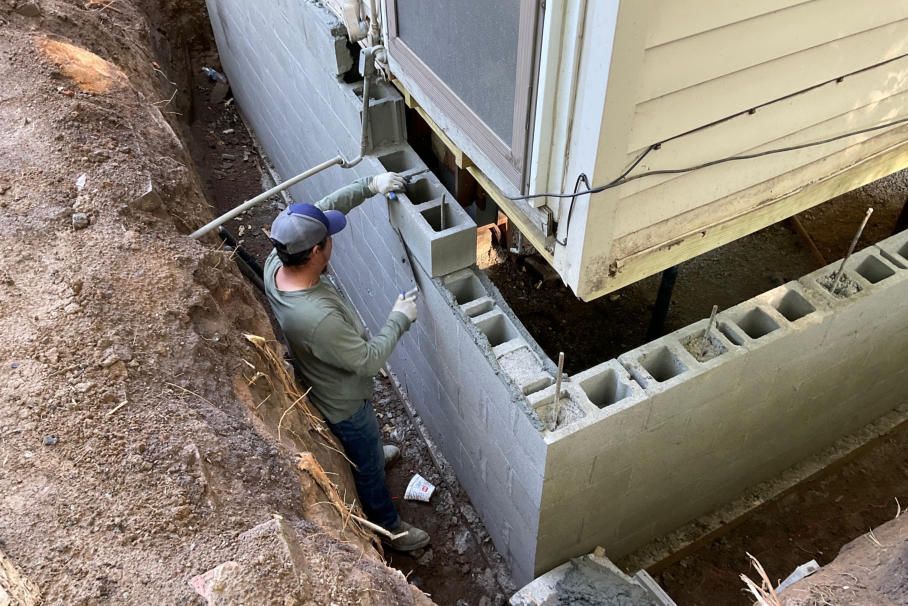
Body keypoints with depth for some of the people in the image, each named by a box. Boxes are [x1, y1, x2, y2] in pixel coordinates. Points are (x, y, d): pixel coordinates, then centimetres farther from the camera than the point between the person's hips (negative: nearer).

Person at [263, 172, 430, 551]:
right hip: (343, 402, -7)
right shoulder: (318, 317, -46)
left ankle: (371, 453, 71)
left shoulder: (277, 263, -23)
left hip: (323, 383, 8)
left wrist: (369, 186, -11)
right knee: (368, 468, 20)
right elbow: (369, 360, -31)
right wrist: (399, 319, -19)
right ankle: (388, 527, 47)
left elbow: (319, 211, -8)